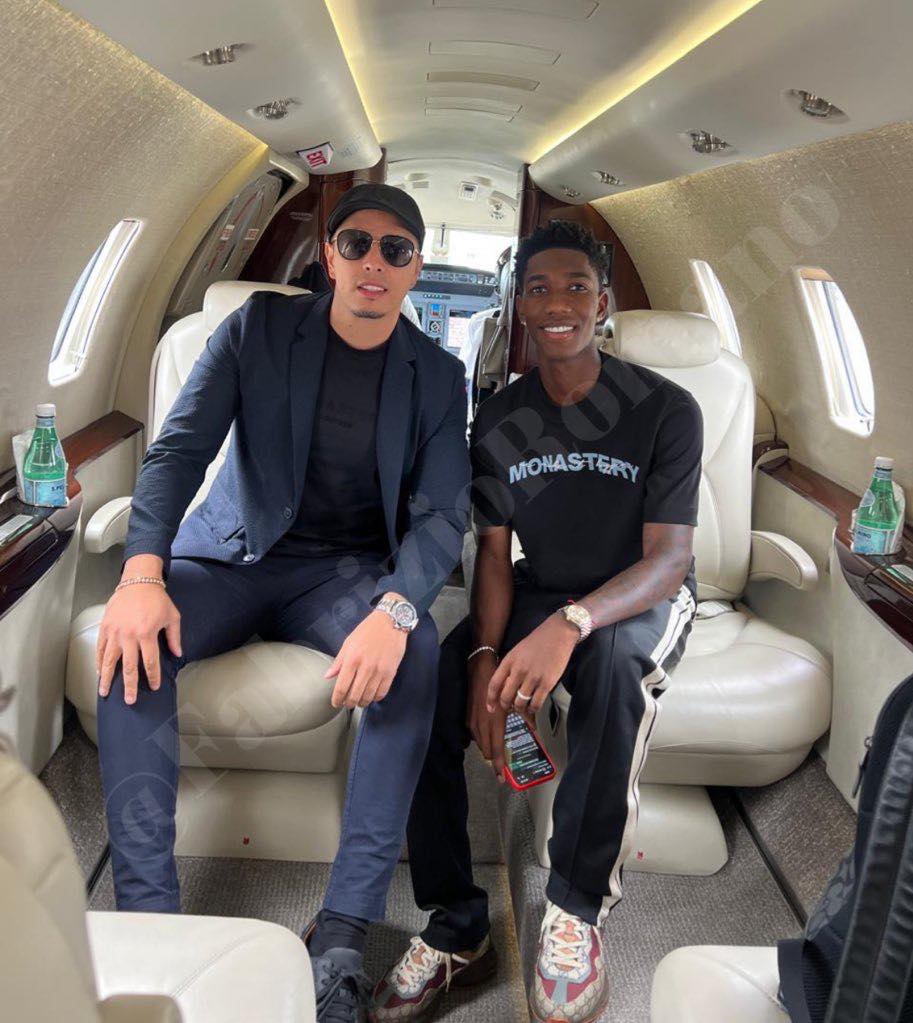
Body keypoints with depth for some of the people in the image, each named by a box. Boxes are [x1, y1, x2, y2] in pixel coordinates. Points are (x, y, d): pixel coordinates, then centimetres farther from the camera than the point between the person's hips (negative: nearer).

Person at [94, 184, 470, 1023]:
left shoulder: (437, 378, 2)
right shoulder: (261, 327, 1)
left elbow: (443, 513, -7)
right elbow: (178, 449, -6)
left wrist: (394, 609, -30)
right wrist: (141, 575, -25)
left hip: (346, 572, 0)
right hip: (233, 556, 1)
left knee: (415, 654, -32)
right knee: (134, 638, -30)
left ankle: (341, 939, -29)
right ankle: (147, 913, -26)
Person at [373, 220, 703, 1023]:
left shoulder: (665, 409, -13)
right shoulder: (498, 421, -1)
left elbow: (668, 559, -20)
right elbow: (494, 552, -2)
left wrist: (570, 625, -40)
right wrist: (487, 655, -23)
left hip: (641, 598, -3)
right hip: (538, 595, 4)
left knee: (613, 658, -40)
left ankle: (578, 911, -22)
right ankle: (457, 927, -10)